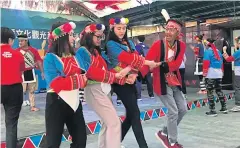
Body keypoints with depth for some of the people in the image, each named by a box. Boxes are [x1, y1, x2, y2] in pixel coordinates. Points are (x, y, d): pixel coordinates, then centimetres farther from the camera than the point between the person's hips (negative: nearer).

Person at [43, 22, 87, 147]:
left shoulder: (76, 56, 8)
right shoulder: (50, 58, -11)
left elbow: (84, 77, 2)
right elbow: (55, 83, -21)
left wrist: (81, 79, -19)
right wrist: (77, 79, -13)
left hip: (75, 101, 6)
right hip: (56, 103, -6)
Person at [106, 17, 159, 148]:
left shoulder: (129, 43, 15)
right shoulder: (111, 44, -7)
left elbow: (135, 58, 3)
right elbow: (127, 58, -18)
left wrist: (134, 74, -15)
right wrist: (148, 63, -15)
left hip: (130, 81, 7)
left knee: (130, 115, 10)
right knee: (135, 114, -7)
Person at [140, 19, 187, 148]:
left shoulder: (181, 46, -1)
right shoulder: (158, 44, -15)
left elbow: (176, 65, -15)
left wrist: (161, 65, -32)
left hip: (175, 82, 6)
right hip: (162, 83, -6)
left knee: (183, 109, 11)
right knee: (173, 111, -6)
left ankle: (164, 132, 28)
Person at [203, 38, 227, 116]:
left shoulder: (207, 51, -7)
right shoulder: (218, 51, 14)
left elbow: (206, 62, -14)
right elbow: (221, 62, 18)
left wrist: (204, 73, -10)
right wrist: (221, 71, 25)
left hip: (210, 74, -7)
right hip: (219, 74, 7)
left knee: (210, 92, -2)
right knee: (219, 90, 19)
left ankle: (212, 110, -2)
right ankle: (224, 108, 25)